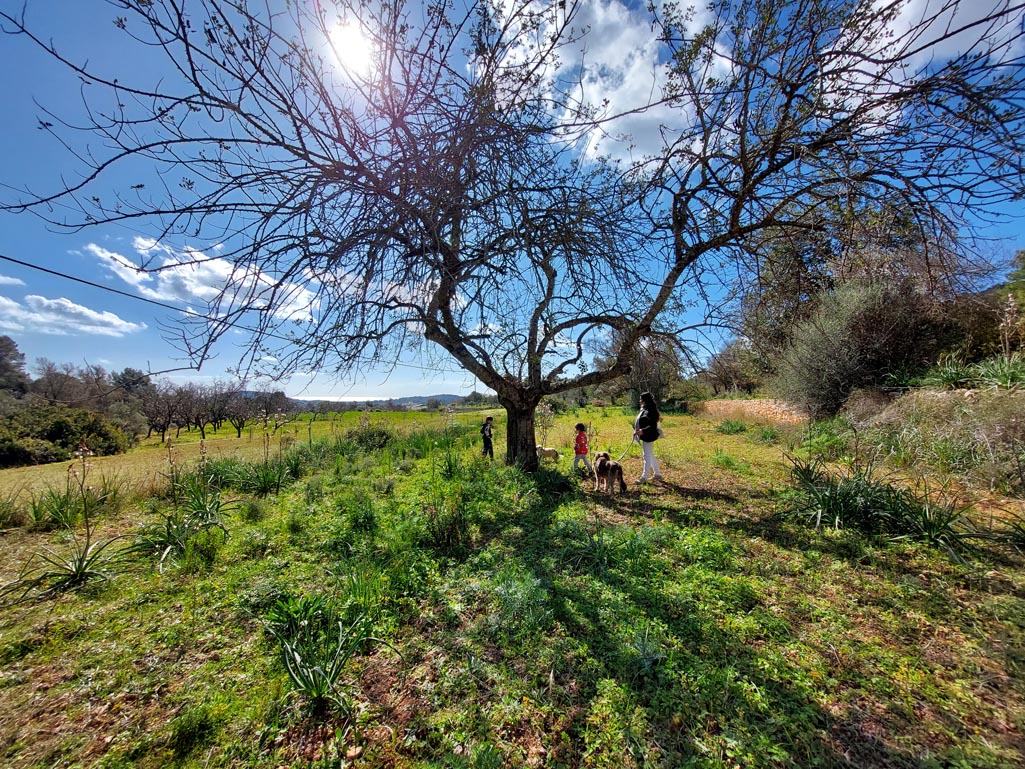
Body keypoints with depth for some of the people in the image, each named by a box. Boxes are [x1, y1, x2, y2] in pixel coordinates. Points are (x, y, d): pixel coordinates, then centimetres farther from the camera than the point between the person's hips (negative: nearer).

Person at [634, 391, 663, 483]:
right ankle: (657, 474, 31)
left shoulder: (650, 411, -20)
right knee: (651, 456, 19)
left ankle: (644, 477, 2)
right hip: (645, 436, 10)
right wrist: (637, 430, 11)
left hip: (648, 436, -10)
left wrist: (643, 431, -32)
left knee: (647, 456, -3)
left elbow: (653, 426, -24)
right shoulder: (645, 409, 11)